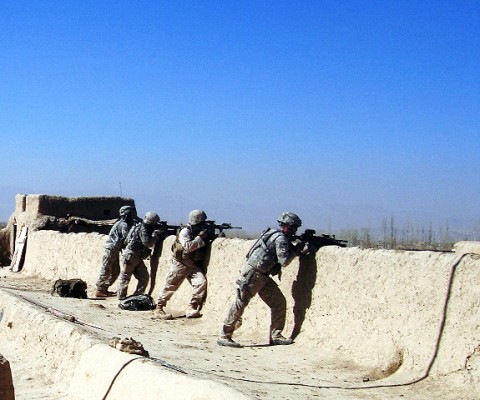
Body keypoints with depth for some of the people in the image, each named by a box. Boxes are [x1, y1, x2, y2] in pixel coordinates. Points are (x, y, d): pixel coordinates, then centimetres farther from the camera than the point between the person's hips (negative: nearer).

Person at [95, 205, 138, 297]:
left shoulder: (124, 224, 15)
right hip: (111, 250, -10)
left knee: (116, 271, 13)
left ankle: (104, 289, 18)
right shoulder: (123, 225, -16)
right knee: (106, 271, -7)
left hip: (115, 251, 10)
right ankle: (99, 291, -4)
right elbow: (128, 237, -26)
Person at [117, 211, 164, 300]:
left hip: (137, 258, 9)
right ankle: (121, 297, 2)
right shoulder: (142, 229, -18)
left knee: (144, 277, 5)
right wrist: (156, 234, -17)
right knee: (125, 277, -2)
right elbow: (148, 243, -26)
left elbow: (151, 243, 16)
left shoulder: (147, 229, 11)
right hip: (130, 256, -9)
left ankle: (138, 296, 11)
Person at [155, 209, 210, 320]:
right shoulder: (185, 232, -12)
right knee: (170, 286, -2)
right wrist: (200, 237, -24)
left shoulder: (202, 231, 7)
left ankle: (192, 309, -12)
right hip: (180, 264, -5)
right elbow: (188, 246, -26)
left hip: (194, 265, 5)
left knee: (201, 282, -16)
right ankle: (159, 308, 10)